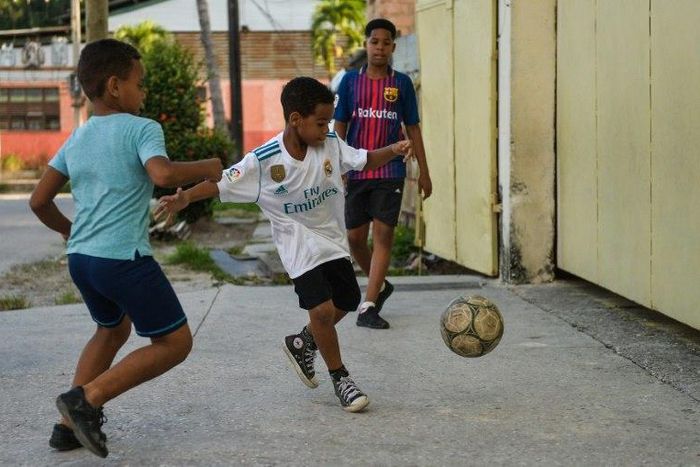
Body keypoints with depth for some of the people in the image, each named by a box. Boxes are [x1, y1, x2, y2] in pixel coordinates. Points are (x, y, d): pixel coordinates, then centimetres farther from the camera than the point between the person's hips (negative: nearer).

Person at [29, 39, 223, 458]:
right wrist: (206, 168, -9)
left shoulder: (76, 139, 14)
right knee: (175, 343, 4)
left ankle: (71, 424, 25)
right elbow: (163, 174, -26)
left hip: (81, 257, 8)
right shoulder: (142, 129, -7)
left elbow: (39, 201, 16)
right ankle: (87, 399, -6)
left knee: (113, 328, 31)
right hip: (125, 258, -8)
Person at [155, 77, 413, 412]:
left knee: (347, 301, 17)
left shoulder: (331, 145, -8)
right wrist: (186, 197, -31)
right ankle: (340, 378, 5)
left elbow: (364, 160, 1)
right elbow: (222, 184, -17)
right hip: (299, 244, -6)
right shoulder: (263, 161, -21)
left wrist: (392, 151, -18)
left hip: (333, 240, 6)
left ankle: (302, 344, 42)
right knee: (322, 309, -17)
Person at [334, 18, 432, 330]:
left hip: (390, 172, -1)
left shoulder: (402, 83, 4)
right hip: (356, 172, 1)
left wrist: (424, 172, 7)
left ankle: (368, 308, -7)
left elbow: (412, 128, 8)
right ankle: (380, 285, 32)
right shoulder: (350, 81, 4)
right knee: (355, 237, 6)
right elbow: (339, 127, 5)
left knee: (383, 235, -7)